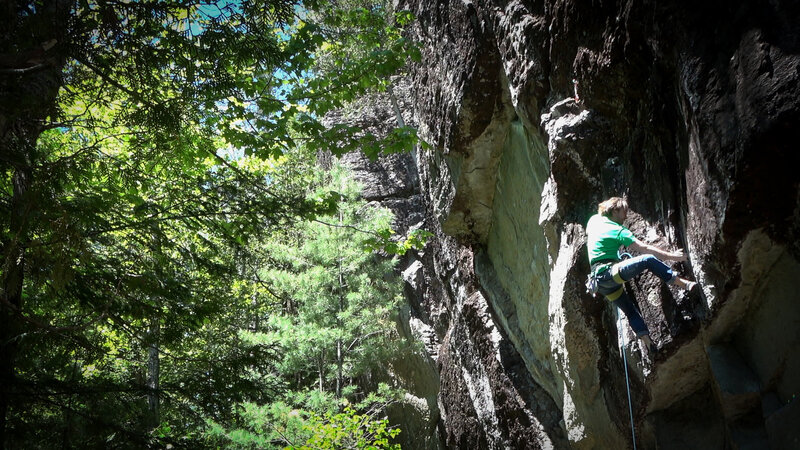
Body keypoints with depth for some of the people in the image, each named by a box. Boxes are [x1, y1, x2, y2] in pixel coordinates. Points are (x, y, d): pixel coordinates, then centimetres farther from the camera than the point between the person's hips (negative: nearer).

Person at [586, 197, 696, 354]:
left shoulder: (594, 220, 12)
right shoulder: (618, 230, -7)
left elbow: (588, 233, 36)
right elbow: (644, 248, -11)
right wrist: (670, 255, -8)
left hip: (599, 281, 8)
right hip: (610, 272, -8)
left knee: (630, 310, 12)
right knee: (649, 260, -15)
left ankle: (647, 341, 8)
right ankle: (684, 284, -13)